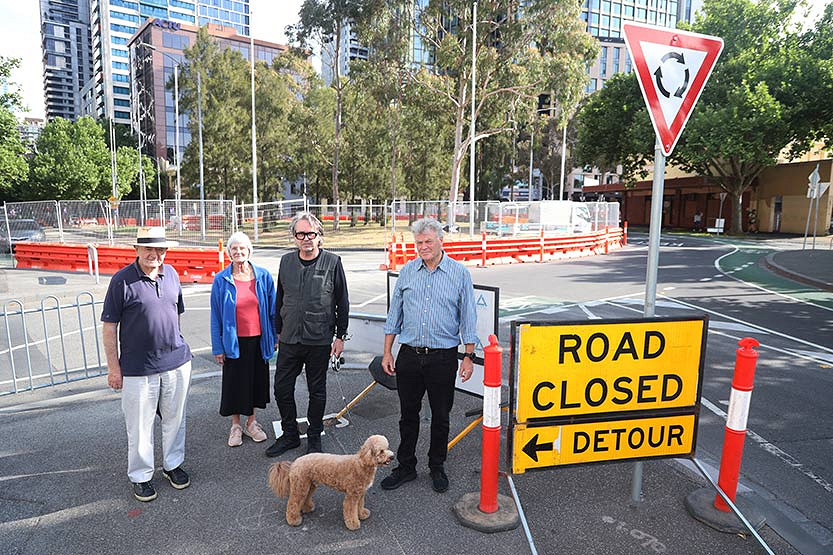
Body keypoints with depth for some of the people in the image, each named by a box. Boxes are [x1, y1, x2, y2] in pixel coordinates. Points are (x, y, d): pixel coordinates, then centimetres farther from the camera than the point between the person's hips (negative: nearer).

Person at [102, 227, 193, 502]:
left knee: (175, 418, 15)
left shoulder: (171, 273, 4)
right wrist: (113, 367, -7)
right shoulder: (122, 280, -10)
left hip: (177, 362, 4)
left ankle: (173, 464, 34)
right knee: (139, 426, 8)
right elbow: (109, 326, -7)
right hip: (138, 367, -4)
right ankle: (140, 476, 26)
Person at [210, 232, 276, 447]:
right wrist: (218, 347, -3)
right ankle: (235, 426, 28)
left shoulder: (263, 276, -2)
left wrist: (274, 337, 4)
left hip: (258, 339, 1)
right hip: (234, 341, -1)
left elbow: (272, 309, 4)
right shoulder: (221, 280, -4)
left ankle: (251, 422, 31)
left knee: (257, 379, 12)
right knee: (234, 382, 9)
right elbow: (216, 316, -1)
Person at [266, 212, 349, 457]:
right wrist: (278, 332, 15)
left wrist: (340, 336, -3)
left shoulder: (332, 262, -6)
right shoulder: (286, 261, 5)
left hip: (320, 341, -3)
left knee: (317, 391, 10)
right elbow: (279, 299, 14)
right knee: (282, 389, 8)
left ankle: (314, 437, 29)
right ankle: (290, 434, 29)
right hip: (289, 340, 4)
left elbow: (342, 303, -2)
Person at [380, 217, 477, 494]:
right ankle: (405, 467, 28)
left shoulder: (459, 273, -2)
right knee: (408, 414, 12)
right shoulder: (407, 271, 5)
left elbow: (467, 317, 1)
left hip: (443, 357, -2)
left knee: (440, 416, 11)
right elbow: (395, 313, 9)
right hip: (409, 354, 2)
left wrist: (469, 356, -2)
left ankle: (437, 467, 30)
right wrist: (387, 352, 6)